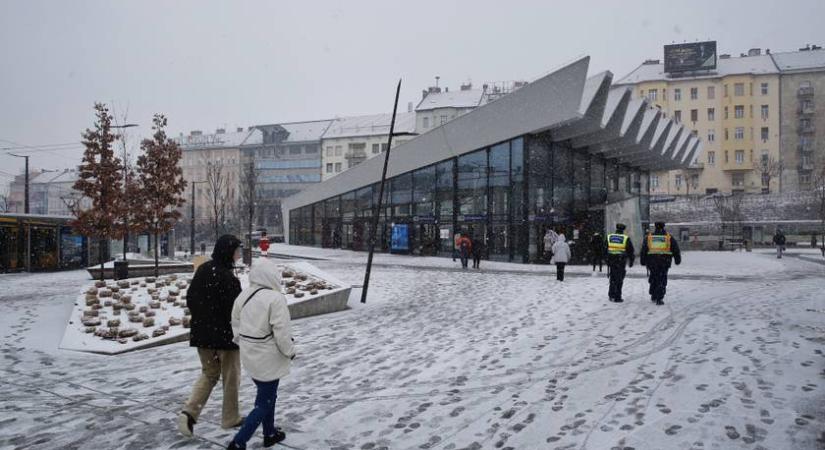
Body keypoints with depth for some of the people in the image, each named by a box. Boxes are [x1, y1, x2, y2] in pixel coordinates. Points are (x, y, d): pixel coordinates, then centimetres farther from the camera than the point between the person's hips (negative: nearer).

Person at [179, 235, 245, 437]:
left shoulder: (202, 270, 0)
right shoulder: (228, 278, -23)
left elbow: (190, 299, 9)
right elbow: (235, 311, -20)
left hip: (202, 333, 7)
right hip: (225, 335, -6)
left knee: (209, 374, 21)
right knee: (230, 377, 12)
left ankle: (189, 412, 5)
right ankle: (230, 418, 25)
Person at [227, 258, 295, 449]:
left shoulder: (243, 295, 2)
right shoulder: (275, 298, -22)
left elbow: (236, 324, 10)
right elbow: (282, 332, -20)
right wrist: (290, 351, -5)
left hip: (250, 356, 8)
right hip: (268, 358, -8)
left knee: (267, 395, 24)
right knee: (264, 403, 4)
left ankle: (270, 434, 37)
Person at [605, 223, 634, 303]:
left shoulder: (609, 237, 5)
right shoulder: (626, 239, -2)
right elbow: (630, 251, 2)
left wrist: (605, 259, 12)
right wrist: (631, 261, 11)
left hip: (611, 261, 3)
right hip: (621, 262, -3)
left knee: (612, 278, 15)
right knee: (619, 279, 3)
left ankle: (611, 295, 13)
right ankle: (617, 297, 3)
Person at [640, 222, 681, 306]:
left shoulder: (648, 237, 6)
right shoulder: (669, 237, 3)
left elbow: (643, 250, 7)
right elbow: (675, 249, 6)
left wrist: (643, 261, 13)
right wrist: (677, 260, 16)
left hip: (651, 262, 2)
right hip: (664, 262, -1)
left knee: (653, 278, 18)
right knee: (662, 280, 2)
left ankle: (653, 296, 20)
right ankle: (659, 299, -2)